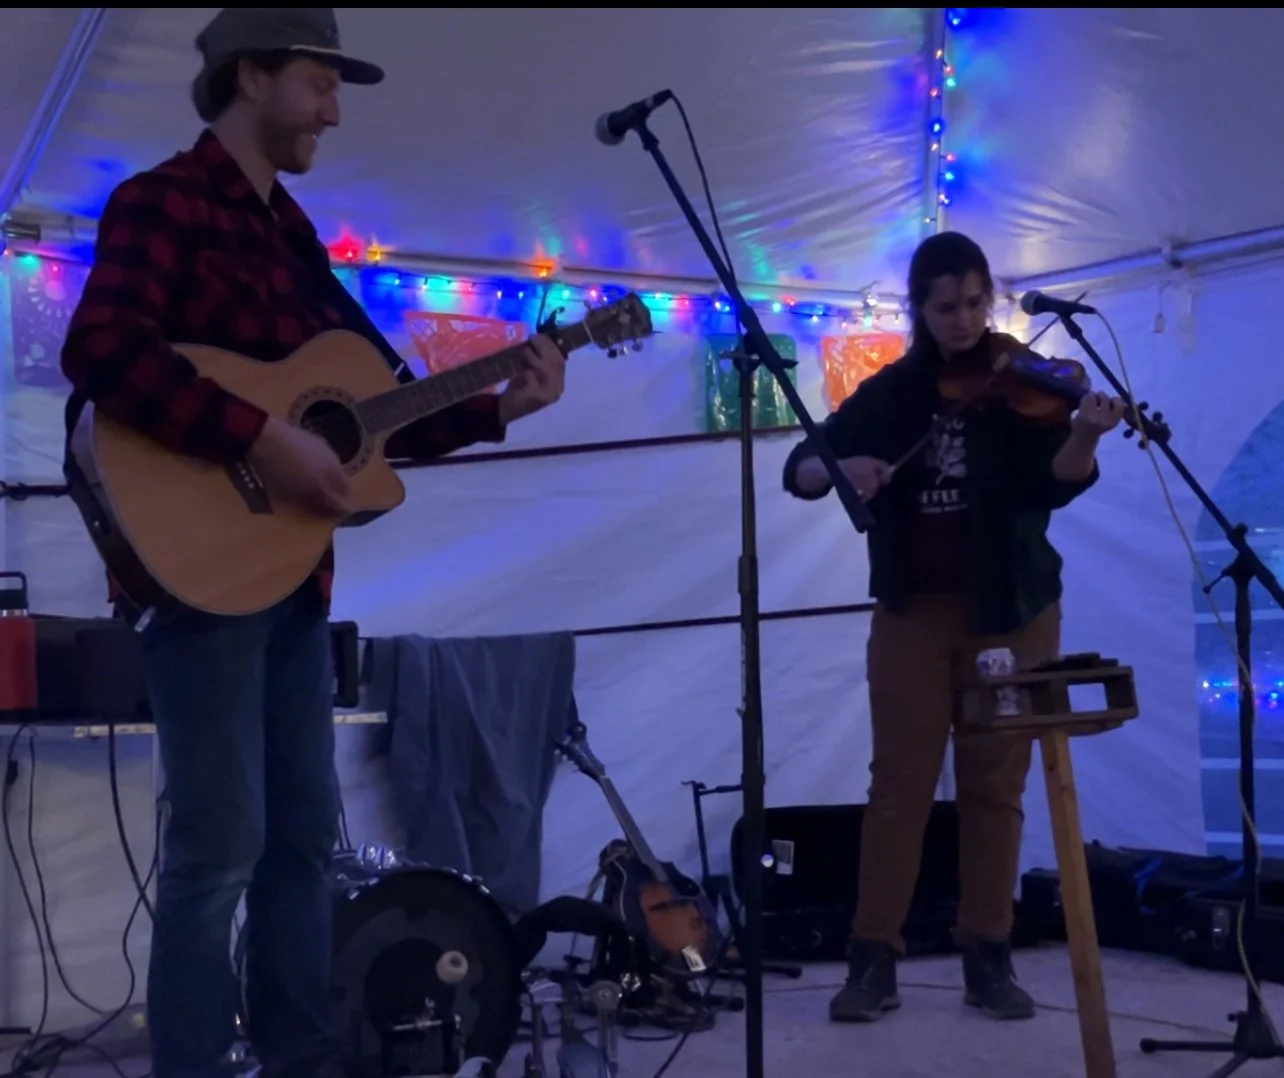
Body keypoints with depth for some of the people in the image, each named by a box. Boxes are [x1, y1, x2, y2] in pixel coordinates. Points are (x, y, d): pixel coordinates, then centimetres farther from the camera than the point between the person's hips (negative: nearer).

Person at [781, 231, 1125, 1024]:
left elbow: (1057, 485, -15)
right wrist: (839, 466, -19)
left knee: (996, 784, 4)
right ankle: (874, 960, 4)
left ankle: (989, 959, 13)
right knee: (900, 781, 0)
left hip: (1011, 608, -1)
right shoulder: (891, 393, 4)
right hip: (914, 607, 1)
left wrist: (1084, 437, -36)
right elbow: (800, 470, 3)